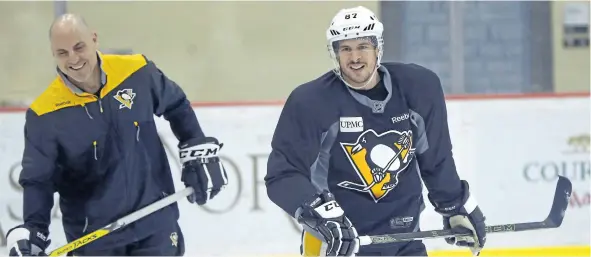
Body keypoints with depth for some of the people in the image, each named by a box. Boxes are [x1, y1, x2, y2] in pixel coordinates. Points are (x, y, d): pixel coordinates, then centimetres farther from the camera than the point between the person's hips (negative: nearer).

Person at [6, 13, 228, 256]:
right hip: (92, 235, -1)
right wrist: (31, 230, -21)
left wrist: (200, 152, 6)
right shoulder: (45, 115, -15)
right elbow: (38, 179, -9)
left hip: (155, 220, 2)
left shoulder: (137, 72, -10)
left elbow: (177, 107, 9)